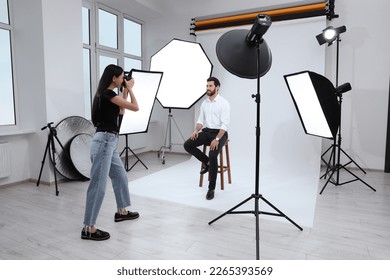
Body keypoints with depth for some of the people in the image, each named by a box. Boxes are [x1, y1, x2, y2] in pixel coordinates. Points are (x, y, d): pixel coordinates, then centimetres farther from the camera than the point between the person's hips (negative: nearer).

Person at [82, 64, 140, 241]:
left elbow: (121, 111, 26)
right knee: (98, 185, -6)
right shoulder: (108, 94, -14)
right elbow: (135, 107, -9)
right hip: (104, 141, -11)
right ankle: (88, 229, 4)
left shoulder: (105, 94, 15)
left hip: (109, 142, 11)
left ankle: (121, 212, 37)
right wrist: (129, 88, 6)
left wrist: (125, 91, 22)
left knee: (120, 176, 21)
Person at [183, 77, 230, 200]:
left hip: (220, 133, -6)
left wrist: (217, 139, -29)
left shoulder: (224, 103, -10)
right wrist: (196, 130, -11)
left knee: (213, 155, -31)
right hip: (206, 132, 6)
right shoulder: (204, 103, 10)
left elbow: (225, 124, -17)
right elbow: (201, 120, 11)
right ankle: (207, 162, 7)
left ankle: (211, 189, -15)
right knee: (187, 145, -16)